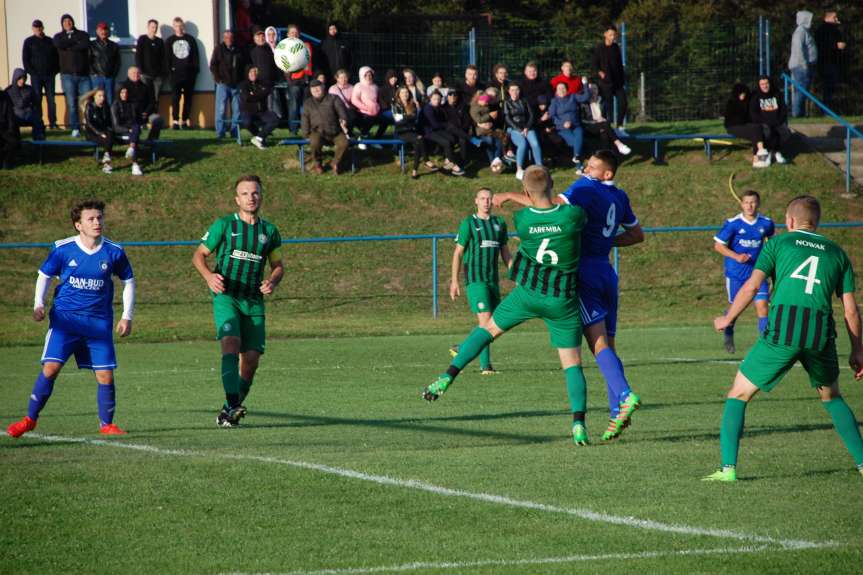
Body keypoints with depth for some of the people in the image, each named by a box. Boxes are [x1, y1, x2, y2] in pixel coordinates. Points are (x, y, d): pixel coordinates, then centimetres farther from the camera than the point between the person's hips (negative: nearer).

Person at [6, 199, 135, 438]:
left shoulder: (114, 252, -1)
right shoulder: (63, 249, -4)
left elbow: (128, 281, 13)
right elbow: (44, 275, 10)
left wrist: (127, 317, 6)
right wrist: (38, 304, -4)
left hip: (99, 322, 1)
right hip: (65, 318, -1)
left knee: (105, 374, -4)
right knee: (51, 367, -12)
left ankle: (106, 424, 13)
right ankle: (30, 419, 2)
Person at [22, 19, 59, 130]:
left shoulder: (50, 41, 11)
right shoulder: (29, 42, 5)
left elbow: (56, 57, 13)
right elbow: (25, 59, 0)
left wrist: (55, 70, 1)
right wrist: (31, 72, -10)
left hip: (49, 75, 2)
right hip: (36, 76, -2)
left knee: (51, 99, -1)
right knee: (37, 100, -3)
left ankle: (53, 123, 1)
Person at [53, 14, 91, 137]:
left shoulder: (82, 35, 12)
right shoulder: (58, 36, 12)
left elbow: (86, 45, -10)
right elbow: (60, 44, -11)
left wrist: (69, 47, -5)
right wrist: (76, 41, -3)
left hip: (83, 74, 0)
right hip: (68, 75, 0)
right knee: (71, 103, -3)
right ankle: (75, 129, 1)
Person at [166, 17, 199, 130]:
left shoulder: (190, 39, 10)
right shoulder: (169, 41, 10)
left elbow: (195, 56, 8)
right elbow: (167, 57, 6)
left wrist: (195, 69, -1)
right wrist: (169, 70, -6)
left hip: (189, 73, 1)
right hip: (176, 73, -1)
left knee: (188, 98, 2)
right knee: (175, 98, -8)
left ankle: (185, 121, 7)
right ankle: (175, 121, -9)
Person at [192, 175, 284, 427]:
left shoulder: (269, 231, 13)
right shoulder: (224, 225, 3)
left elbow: (278, 265, 22)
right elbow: (199, 255, 7)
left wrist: (272, 281, -1)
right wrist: (209, 276, -14)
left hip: (254, 301, 4)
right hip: (226, 296, -4)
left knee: (251, 359, -2)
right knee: (231, 345, -25)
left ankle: (229, 412, 13)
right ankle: (232, 406, -33)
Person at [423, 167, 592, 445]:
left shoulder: (521, 219, -12)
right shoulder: (573, 214, -17)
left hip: (528, 293, 1)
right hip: (563, 301, -1)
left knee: (489, 329, 22)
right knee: (572, 363, 5)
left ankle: (447, 377, 14)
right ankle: (579, 425, -9)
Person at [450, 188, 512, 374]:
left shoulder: (499, 223, 12)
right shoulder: (468, 224, -2)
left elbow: (505, 253, 17)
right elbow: (458, 253, -1)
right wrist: (454, 281, -5)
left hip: (493, 280, 6)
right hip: (475, 279, -6)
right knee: (485, 320, -15)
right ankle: (485, 365, -13)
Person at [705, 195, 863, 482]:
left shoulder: (778, 243, 12)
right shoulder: (836, 252, 19)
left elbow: (751, 286, 2)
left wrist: (727, 320, 15)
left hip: (781, 332, -3)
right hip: (821, 336, 3)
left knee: (738, 395, 10)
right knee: (832, 398, 29)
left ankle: (728, 468, -2)